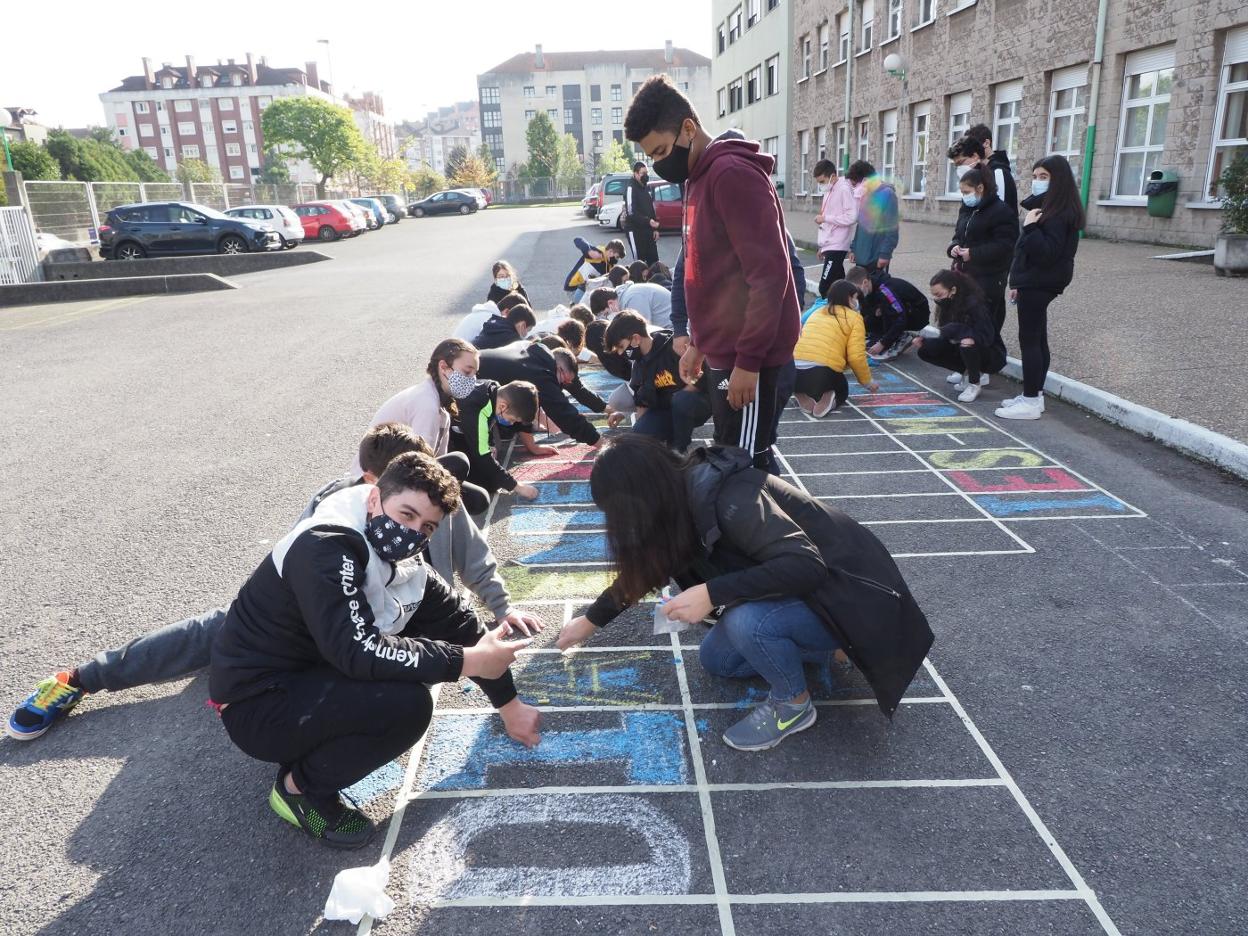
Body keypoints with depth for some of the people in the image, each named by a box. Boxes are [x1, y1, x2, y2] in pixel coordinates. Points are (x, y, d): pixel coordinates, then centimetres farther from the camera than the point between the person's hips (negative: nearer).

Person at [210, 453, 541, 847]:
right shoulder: (324, 548, -26)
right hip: (255, 704, -9)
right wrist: (469, 661, -27)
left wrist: (509, 703, 11)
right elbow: (357, 650, -33)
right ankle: (300, 787, -2)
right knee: (407, 704, -26)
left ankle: (316, 741, 10)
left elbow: (459, 622, 7)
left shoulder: (403, 562, -1)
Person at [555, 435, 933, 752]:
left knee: (747, 621, -32)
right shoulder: (683, 495, -4)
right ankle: (824, 649, 17)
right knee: (715, 659, 9)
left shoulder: (728, 498, -31)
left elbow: (806, 566, -38)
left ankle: (794, 705, -4)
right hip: (801, 589, 9)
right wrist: (591, 620, 19)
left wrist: (711, 594, -36)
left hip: (846, 591, -9)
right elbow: (643, 569, 11)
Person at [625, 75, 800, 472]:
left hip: (746, 354, -10)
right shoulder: (699, 178, 14)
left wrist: (748, 360, -22)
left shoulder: (733, 174, -16)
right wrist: (699, 343, 20)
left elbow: (769, 273, -22)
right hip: (724, 349, 10)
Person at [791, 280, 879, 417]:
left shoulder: (817, 313, 23)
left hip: (794, 371, 4)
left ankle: (804, 396, 3)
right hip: (823, 373, -4)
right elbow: (856, 357, -3)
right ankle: (828, 400, -5)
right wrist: (867, 382, 12)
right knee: (842, 391, 29)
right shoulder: (854, 317, 6)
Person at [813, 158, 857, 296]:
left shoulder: (844, 189, -11)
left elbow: (852, 217, -20)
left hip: (836, 246, -9)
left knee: (825, 288, -14)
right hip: (829, 245, 9)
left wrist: (825, 218, -15)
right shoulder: (829, 191, 17)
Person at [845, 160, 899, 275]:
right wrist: (854, 248, 15)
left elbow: (892, 229, -16)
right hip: (862, 256, 8)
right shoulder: (865, 195, 12)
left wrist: (885, 254, -20)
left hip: (876, 258, -8)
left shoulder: (887, 194, -12)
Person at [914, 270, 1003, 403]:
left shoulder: (974, 304, -25)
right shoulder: (948, 305, -4)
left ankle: (974, 384, -13)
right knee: (925, 351, -6)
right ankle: (968, 373, 7)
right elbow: (946, 337, -2)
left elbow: (986, 337, -30)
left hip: (991, 356, -7)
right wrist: (924, 340, -22)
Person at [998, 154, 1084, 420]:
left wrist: (1030, 227, -24)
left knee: (1029, 340, -8)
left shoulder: (1059, 213, -15)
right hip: (1035, 282, 10)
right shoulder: (1047, 207, 15)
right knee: (1037, 340, 13)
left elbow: (1047, 252, -22)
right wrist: (1018, 283, 19)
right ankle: (1034, 395, 20)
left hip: (1039, 283, -10)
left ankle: (1031, 402, -4)